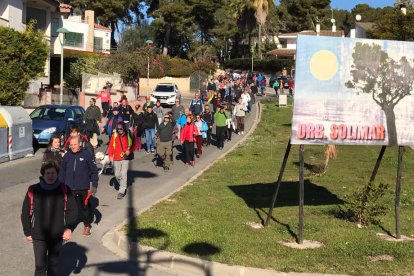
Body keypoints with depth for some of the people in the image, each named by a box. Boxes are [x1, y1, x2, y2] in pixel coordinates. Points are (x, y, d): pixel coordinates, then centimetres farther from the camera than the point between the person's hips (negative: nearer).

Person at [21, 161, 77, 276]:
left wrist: (69, 228, -14)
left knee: (54, 262, 18)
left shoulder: (64, 190, -6)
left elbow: (72, 210, -2)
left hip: (57, 235, 1)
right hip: (38, 236, -1)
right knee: (40, 264, -2)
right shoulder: (33, 190, -8)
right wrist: (28, 232, 3)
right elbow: (26, 213, 0)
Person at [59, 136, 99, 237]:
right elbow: (62, 171, 10)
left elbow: (94, 171, -3)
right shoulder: (67, 156, 2)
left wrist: (94, 185, -6)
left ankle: (87, 226, 28)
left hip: (84, 188, -2)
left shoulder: (87, 155, -7)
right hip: (69, 188, 2)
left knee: (85, 207, 10)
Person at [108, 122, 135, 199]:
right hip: (116, 159, 2)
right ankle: (123, 186, 36)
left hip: (126, 158, -2)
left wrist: (129, 151, -8)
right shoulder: (114, 136, -2)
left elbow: (134, 144, 8)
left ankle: (121, 191, -4)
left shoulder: (129, 135, -2)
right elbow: (110, 146, 1)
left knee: (123, 174, -10)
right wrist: (110, 156, -9)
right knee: (117, 175, 8)